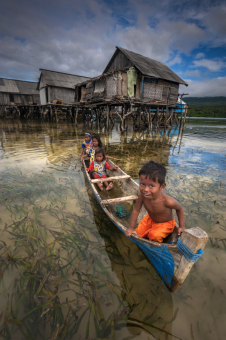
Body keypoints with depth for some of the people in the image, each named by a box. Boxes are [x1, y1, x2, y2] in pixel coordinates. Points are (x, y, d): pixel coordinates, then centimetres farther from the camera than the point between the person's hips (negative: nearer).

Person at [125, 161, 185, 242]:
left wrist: (182, 226, -10)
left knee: (154, 235, -27)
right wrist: (131, 228, -11)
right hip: (150, 219, 4)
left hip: (166, 223, -3)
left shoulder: (167, 201, -39)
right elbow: (136, 210, -15)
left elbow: (179, 209, -15)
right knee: (138, 234, 1)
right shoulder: (142, 196, -29)